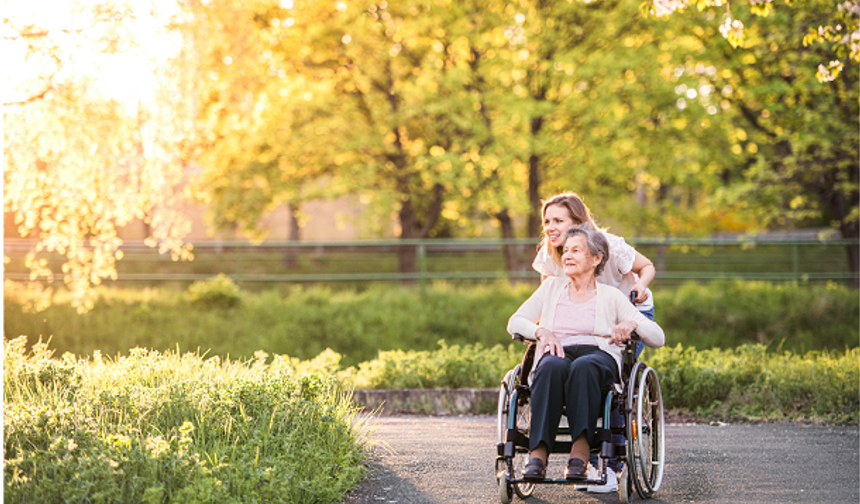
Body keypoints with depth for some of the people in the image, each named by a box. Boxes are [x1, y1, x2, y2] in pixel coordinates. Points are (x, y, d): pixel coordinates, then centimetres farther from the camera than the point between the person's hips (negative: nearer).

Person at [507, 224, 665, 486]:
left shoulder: (611, 296, 17)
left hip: (600, 357, -1)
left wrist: (632, 324, -11)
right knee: (552, 366, -37)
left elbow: (658, 338, 11)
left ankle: (580, 452, -46)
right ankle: (537, 454, -45)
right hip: (557, 353, 1)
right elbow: (515, 322, 16)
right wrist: (541, 331, -5)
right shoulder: (552, 287, 24)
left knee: (584, 367, -39)